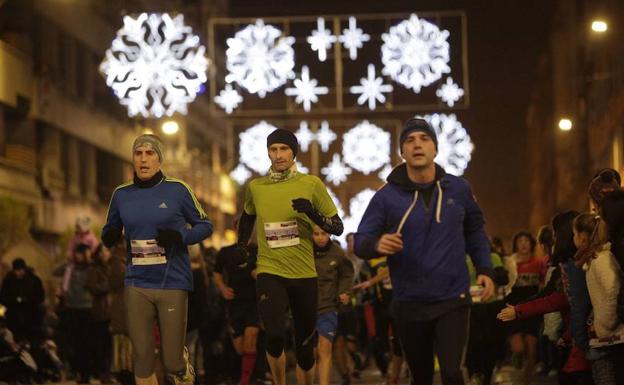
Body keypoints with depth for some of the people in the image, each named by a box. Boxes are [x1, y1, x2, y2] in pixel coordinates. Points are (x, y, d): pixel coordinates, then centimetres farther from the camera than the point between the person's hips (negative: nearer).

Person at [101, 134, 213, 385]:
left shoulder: (177, 189, -2)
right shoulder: (121, 194, 8)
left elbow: (205, 225, 5)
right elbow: (109, 233, 19)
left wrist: (180, 236, -14)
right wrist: (109, 237, -5)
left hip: (172, 283, -3)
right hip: (137, 284, 3)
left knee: (172, 364, 0)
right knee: (142, 361, 0)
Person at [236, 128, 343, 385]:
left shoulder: (311, 184, -1)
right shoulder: (255, 187, 5)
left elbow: (338, 227, -1)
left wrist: (313, 213, -18)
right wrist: (242, 245, 14)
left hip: (304, 274, 1)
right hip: (269, 271, 0)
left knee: (305, 346, 8)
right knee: (274, 336, -23)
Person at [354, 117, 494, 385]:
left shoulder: (458, 189, 1)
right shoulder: (387, 196, -5)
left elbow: (475, 231, 16)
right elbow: (360, 241, -5)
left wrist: (484, 269, 4)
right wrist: (377, 245, -28)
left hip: (452, 301, -1)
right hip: (409, 304, 1)